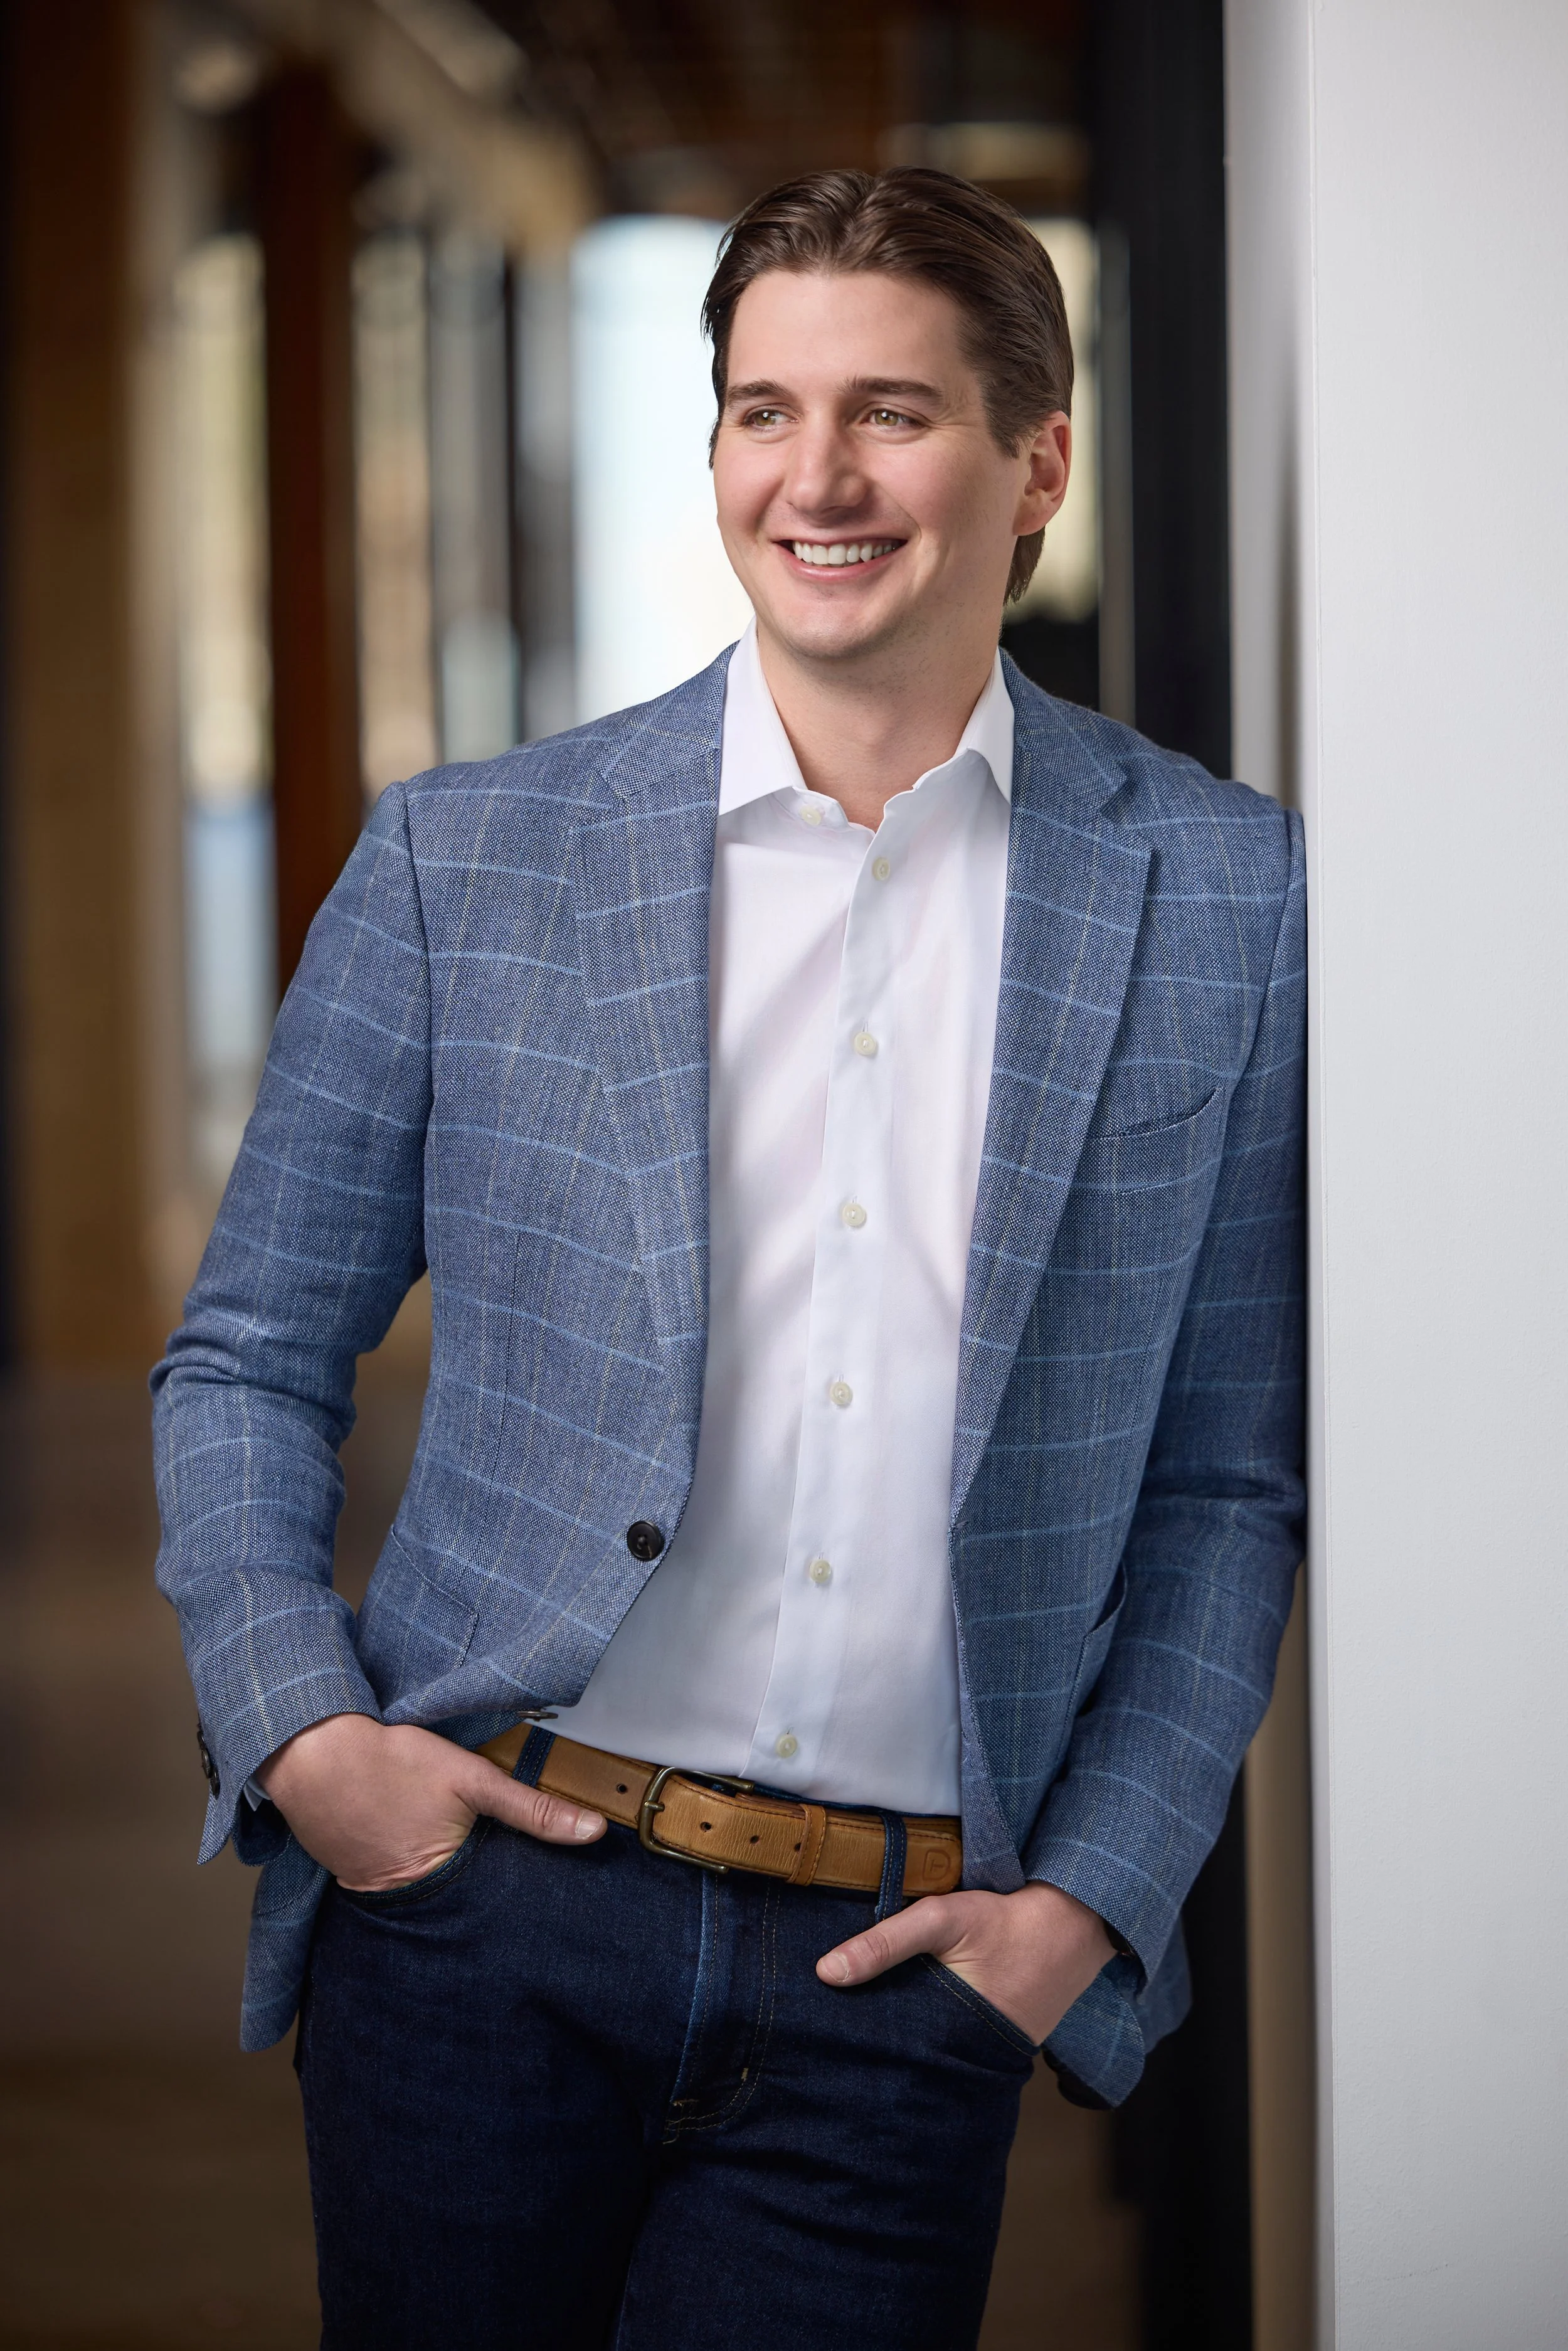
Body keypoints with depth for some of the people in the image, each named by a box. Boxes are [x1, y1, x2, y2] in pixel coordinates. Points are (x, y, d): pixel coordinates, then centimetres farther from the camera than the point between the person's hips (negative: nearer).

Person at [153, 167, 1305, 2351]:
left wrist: (1097, 1899, -1)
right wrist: (296, 1730, -5)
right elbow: (250, 1359, 9)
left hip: (902, 1982, 0)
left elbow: (1232, 1478, 6)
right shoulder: (466, 859, 2)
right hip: (483, 1885, 1)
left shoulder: (1231, 905, 2)